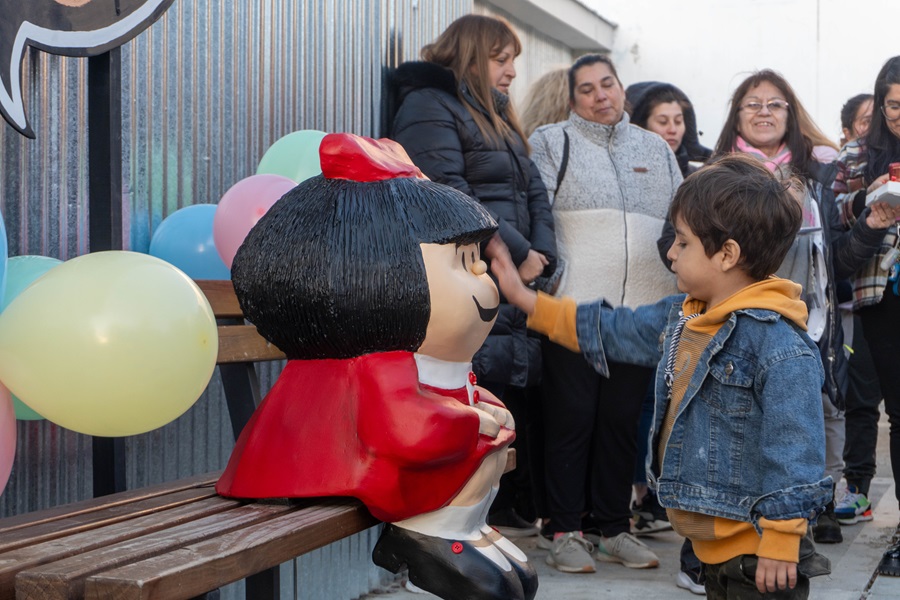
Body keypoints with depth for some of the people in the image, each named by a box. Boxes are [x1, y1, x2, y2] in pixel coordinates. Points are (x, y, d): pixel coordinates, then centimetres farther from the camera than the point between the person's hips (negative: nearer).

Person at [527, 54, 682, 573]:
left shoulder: (657, 150, 20)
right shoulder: (552, 142, 7)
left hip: (642, 309, 4)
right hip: (574, 304, -4)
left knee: (622, 419, 8)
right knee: (571, 417, -2)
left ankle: (612, 526, 17)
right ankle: (565, 530, 7)